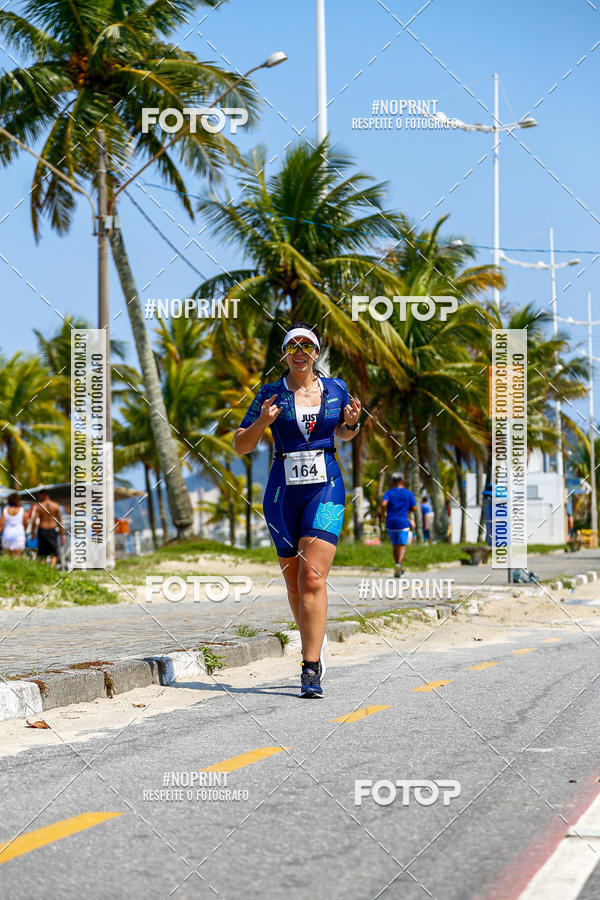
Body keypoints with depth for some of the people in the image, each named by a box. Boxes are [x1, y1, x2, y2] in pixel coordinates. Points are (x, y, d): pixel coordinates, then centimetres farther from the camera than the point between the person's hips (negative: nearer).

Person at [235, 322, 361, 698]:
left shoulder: (336, 389, 6)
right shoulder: (271, 394, 2)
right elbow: (241, 445, 4)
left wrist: (352, 422, 1)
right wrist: (262, 422, -15)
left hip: (326, 487, -1)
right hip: (284, 489, 1)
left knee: (313, 578, -14)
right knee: (294, 579, 10)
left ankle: (311, 671, -16)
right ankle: (316, 641, 37)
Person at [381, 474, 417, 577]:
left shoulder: (389, 493, 1)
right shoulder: (409, 493, 1)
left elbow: (383, 504, -16)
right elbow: (414, 508, 0)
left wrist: (383, 514, 1)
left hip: (391, 522, 2)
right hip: (403, 522, -2)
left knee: (395, 546, 15)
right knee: (402, 546, -5)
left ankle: (399, 568, 22)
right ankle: (398, 564, -30)